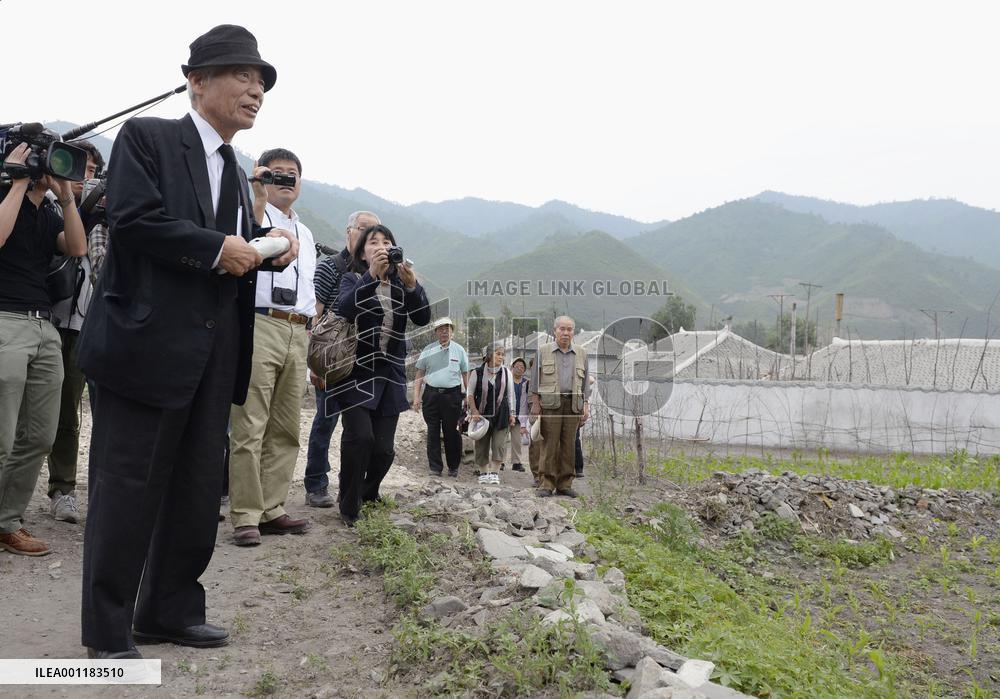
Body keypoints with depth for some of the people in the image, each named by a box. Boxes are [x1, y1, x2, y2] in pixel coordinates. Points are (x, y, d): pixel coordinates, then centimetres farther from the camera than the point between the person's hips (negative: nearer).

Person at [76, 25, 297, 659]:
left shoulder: (236, 173, 20)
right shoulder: (147, 138, -2)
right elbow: (134, 219, -15)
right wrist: (218, 249, -13)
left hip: (214, 356, 8)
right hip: (147, 343, -7)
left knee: (199, 492, 12)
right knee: (127, 489, 1)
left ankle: (170, 611, 26)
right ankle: (108, 633, 14)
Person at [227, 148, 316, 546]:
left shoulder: (305, 233, 26)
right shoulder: (251, 211, 7)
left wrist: (314, 343, 21)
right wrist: (259, 196, -28)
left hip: (298, 334, 7)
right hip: (259, 326, -7)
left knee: (285, 429, 7)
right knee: (249, 427, -8)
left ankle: (271, 510, 13)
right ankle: (245, 516, -4)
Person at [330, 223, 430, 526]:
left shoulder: (402, 283, 8)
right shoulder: (353, 280, 1)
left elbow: (423, 318, -8)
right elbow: (345, 309, -20)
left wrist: (412, 285, -25)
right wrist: (372, 276, -31)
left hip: (390, 377, 3)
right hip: (356, 373, -3)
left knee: (384, 448, -1)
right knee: (360, 436, -19)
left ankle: (368, 496, 30)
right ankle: (349, 508, 0)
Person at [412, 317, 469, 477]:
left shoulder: (459, 350, 6)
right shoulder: (428, 350, 7)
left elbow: (466, 375, 8)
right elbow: (419, 375, 9)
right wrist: (416, 396, 2)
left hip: (452, 395, -1)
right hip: (431, 394, 1)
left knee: (452, 432, 4)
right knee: (433, 432, 2)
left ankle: (453, 467, 16)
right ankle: (435, 467, 9)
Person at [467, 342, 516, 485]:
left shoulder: (506, 373, 5)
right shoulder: (477, 372, -2)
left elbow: (510, 395, 11)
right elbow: (470, 394, 2)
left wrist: (512, 414, 8)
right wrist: (474, 412, -7)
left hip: (501, 414, 1)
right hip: (482, 413, -1)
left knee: (499, 444, -6)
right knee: (482, 444, 5)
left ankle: (495, 473, 0)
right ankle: (483, 473, 18)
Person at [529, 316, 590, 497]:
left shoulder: (581, 353, 16)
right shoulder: (543, 351, 8)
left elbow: (585, 382, 16)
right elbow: (536, 379, 7)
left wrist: (586, 405, 8)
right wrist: (535, 403, 0)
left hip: (573, 404, 3)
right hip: (550, 403, -3)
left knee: (569, 445, 3)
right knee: (550, 444, -7)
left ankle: (565, 484, 10)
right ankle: (547, 483, -1)